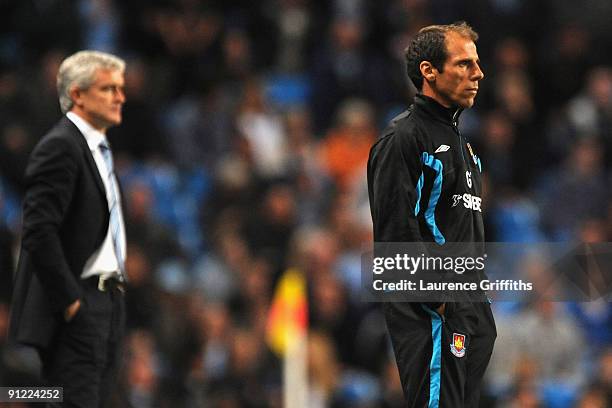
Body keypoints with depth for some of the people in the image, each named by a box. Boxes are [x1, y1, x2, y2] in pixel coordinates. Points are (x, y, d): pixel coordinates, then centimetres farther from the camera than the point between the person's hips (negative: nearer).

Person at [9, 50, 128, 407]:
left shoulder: (99, 148, 19)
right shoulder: (60, 147, -13)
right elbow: (39, 232, -20)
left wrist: (116, 287, 16)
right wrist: (69, 300, -19)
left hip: (107, 301, 10)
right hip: (78, 309, -10)